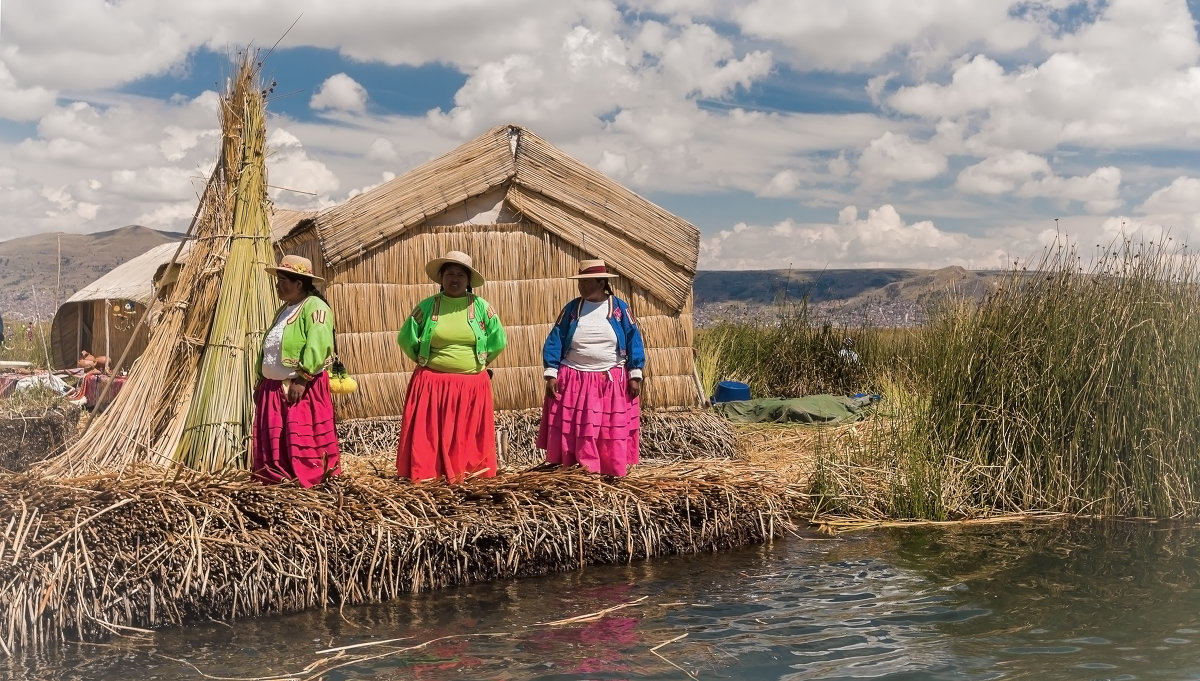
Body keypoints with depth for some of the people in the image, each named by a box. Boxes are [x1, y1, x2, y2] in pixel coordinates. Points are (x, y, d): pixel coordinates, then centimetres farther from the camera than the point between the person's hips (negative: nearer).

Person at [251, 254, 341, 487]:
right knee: (272, 437, 10)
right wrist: (261, 381, 19)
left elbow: (317, 346, -23)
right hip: (274, 387, 9)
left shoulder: (314, 307, -11)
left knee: (303, 438, -8)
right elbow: (268, 347, 24)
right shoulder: (284, 309, 20)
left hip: (302, 387, -9)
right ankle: (276, 477, 18)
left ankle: (310, 478, -2)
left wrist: (302, 379, -26)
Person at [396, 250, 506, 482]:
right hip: (433, 383, 0)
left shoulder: (480, 306, 1)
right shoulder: (427, 306, 0)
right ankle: (426, 472, 8)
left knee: (470, 434, 6)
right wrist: (425, 362, 9)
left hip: (472, 384, 1)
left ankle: (471, 472, 15)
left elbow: (498, 341, 6)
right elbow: (406, 338, 7)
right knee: (429, 432, 0)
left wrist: (479, 363, 8)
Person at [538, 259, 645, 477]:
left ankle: (613, 471, 12)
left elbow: (633, 341, -1)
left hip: (612, 382, -1)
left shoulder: (620, 308, -1)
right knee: (574, 430, 1)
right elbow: (555, 342, 1)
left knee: (614, 430, 2)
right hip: (574, 380, 1)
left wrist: (635, 375, -6)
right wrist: (551, 374, -7)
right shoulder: (571, 309, 2)